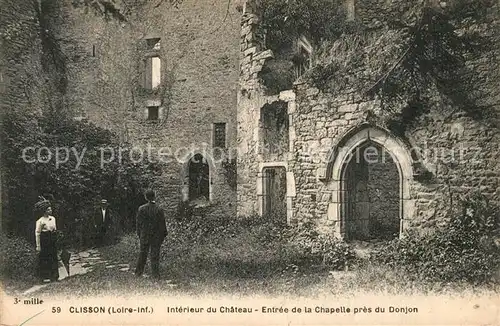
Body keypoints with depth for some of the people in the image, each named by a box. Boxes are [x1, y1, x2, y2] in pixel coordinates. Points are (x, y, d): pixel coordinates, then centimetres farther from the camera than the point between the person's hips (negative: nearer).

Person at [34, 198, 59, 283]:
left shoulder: (53, 218, 9)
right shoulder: (40, 221, -11)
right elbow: (37, 233, -12)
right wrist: (38, 245, -14)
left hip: (53, 240, 6)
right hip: (44, 241, -6)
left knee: (53, 258, 9)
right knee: (44, 259, -1)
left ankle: (53, 276, 18)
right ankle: (44, 277, 11)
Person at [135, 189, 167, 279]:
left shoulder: (141, 209, -6)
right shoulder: (159, 210, -10)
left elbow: (138, 223, -1)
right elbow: (162, 224, -6)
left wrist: (139, 234, 10)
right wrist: (163, 235, 5)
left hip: (144, 236, 1)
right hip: (156, 236, -1)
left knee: (142, 254, 14)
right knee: (155, 255, 6)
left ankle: (138, 272, 23)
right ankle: (155, 274, 9)